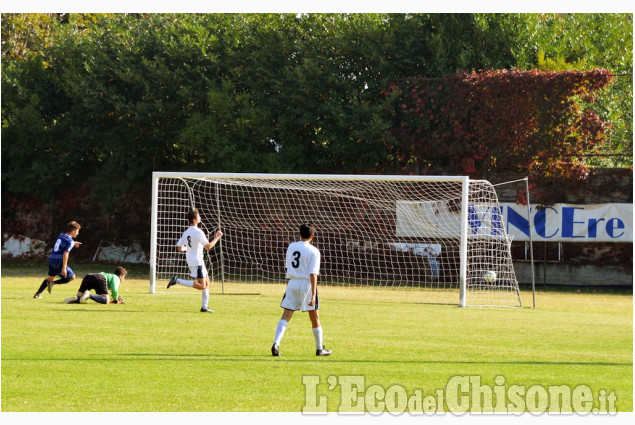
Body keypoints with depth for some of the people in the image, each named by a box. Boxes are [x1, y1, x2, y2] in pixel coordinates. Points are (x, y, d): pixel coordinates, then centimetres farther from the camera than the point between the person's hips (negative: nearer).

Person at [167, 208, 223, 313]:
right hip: (197, 261, -9)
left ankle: (204, 307, 11)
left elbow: (179, 248, 12)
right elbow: (208, 246, -17)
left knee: (207, 282, 13)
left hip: (190, 260, 9)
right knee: (201, 286, -11)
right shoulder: (198, 232, -15)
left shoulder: (186, 233, 10)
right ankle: (177, 281, -15)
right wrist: (217, 237, -5)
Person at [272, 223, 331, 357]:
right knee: (315, 318, 11)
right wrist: (313, 294, -17)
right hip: (307, 284, -3)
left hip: (292, 282, 3)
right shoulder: (313, 251, -8)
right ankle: (319, 349, 21)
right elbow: (313, 274, -14)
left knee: (285, 316, 0)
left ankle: (276, 343, -19)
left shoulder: (291, 247, 5)